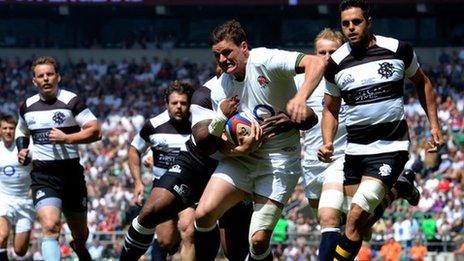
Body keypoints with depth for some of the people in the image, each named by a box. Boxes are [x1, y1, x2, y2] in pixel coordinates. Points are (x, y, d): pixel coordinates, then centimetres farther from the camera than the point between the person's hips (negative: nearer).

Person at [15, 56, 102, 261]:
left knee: (81, 234, 15)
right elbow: (21, 132, 27)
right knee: (50, 226, -25)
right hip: (43, 175, 1)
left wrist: (67, 138, -23)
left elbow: (95, 132, -12)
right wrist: (22, 150, 7)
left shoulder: (71, 101, -7)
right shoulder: (27, 107, 7)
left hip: (71, 173, -1)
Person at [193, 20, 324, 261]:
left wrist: (300, 98, -43)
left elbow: (316, 63, -27)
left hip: (279, 161, -5)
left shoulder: (263, 61, -15)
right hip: (243, 158, 5)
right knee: (203, 214, -14)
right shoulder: (219, 91, 3)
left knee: (259, 240, -14)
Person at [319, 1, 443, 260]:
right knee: (359, 226, 4)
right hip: (355, 149, 4)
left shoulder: (398, 50, -4)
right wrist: (328, 143, -4)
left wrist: (434, 125, 7)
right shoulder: (336, 64, 2)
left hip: (391, 148, -4)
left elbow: (422, 83, 13)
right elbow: (331, 110, 13)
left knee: (357, 215, -19)